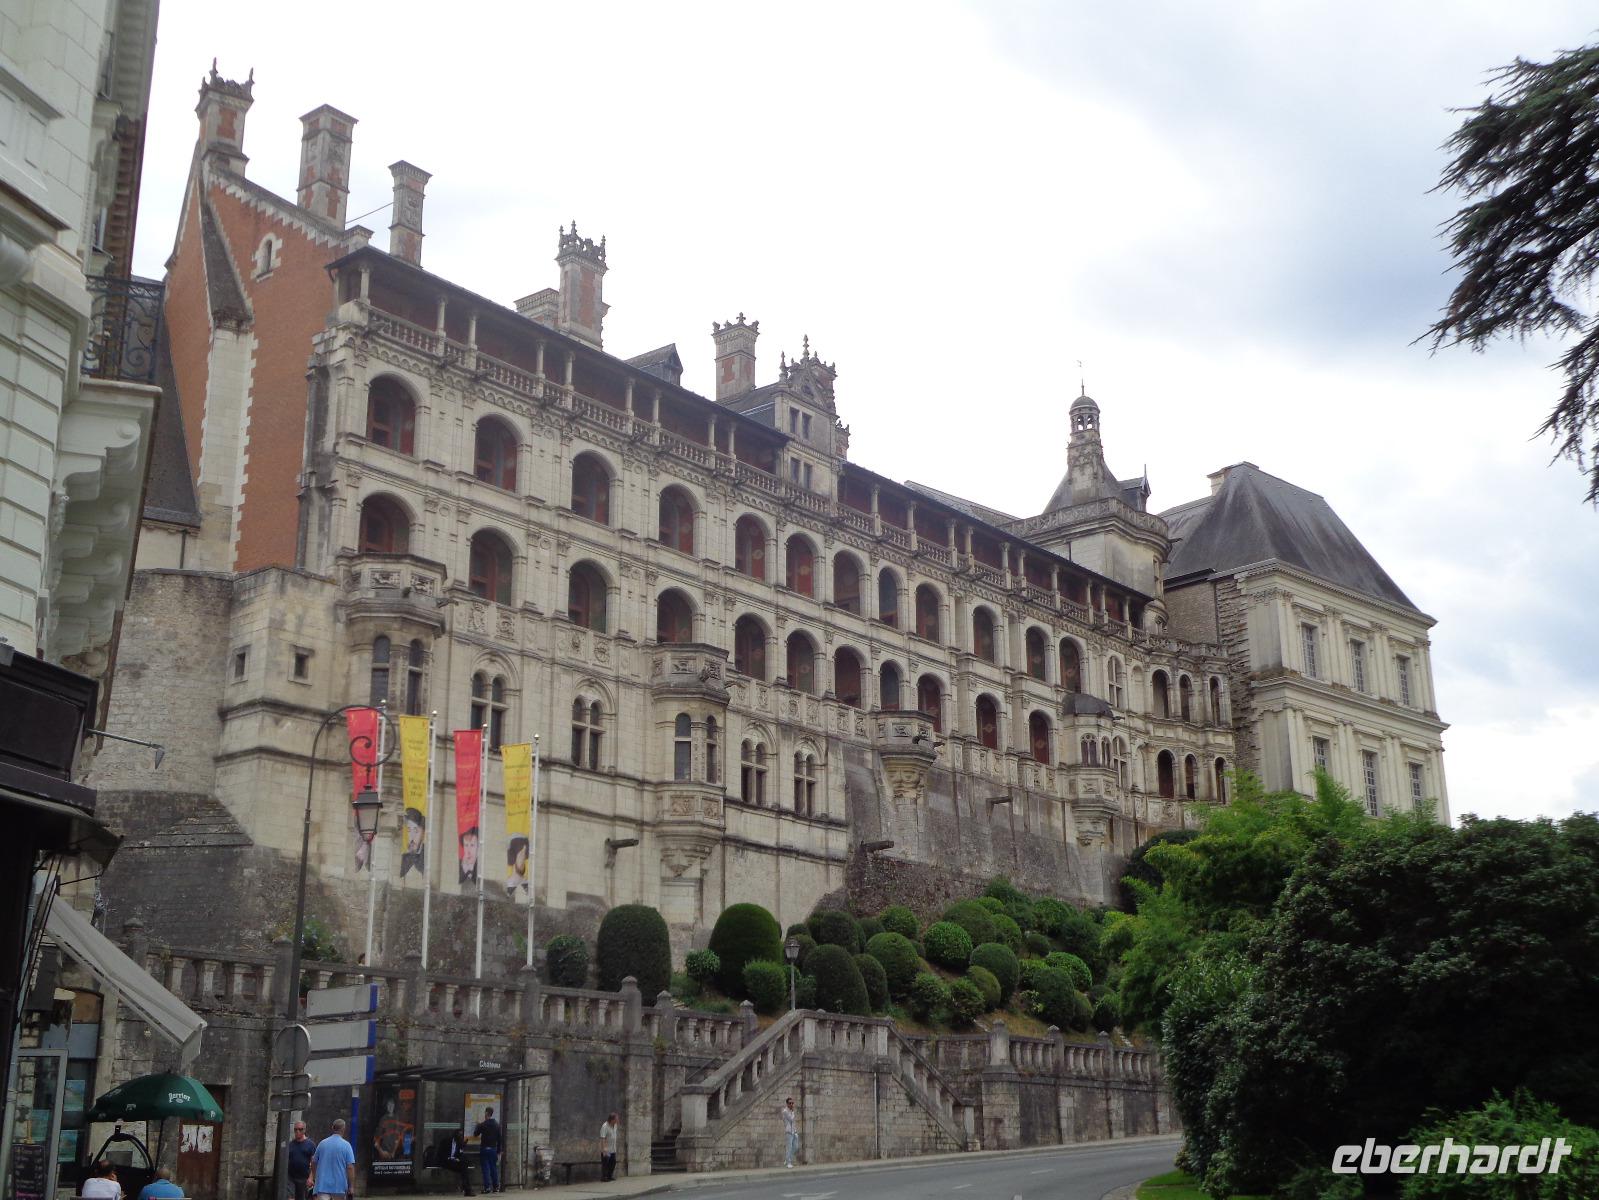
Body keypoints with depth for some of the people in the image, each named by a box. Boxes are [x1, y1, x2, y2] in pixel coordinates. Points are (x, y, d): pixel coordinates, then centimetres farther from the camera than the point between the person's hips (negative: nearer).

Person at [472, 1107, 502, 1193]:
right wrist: (498, 1150, 15)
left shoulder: (483, 1124, -10)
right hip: (494, 1149, 4)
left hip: (484, 1148, -4)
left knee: (486, 1168, -2)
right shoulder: (497, 1125, 6)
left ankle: (487, 1187, -7)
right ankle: (496, 1187, 10)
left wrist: (478, 1125, 17)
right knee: (494, 1167, 10)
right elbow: (499, 1138, 10)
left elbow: (475, 1134, 1)